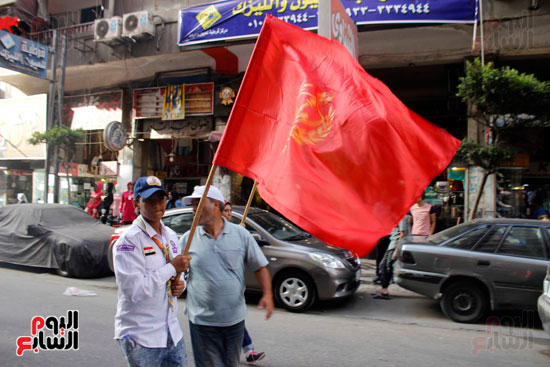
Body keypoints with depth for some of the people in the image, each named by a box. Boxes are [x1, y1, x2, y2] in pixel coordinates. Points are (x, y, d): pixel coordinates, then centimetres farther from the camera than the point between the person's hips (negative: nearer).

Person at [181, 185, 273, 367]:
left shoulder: (240, 234, -1)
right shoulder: (188, 239, -1)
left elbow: (259, 266, 2)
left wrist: (267, 294, -9)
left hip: (235, 318, 1)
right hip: (202, 321, -1)